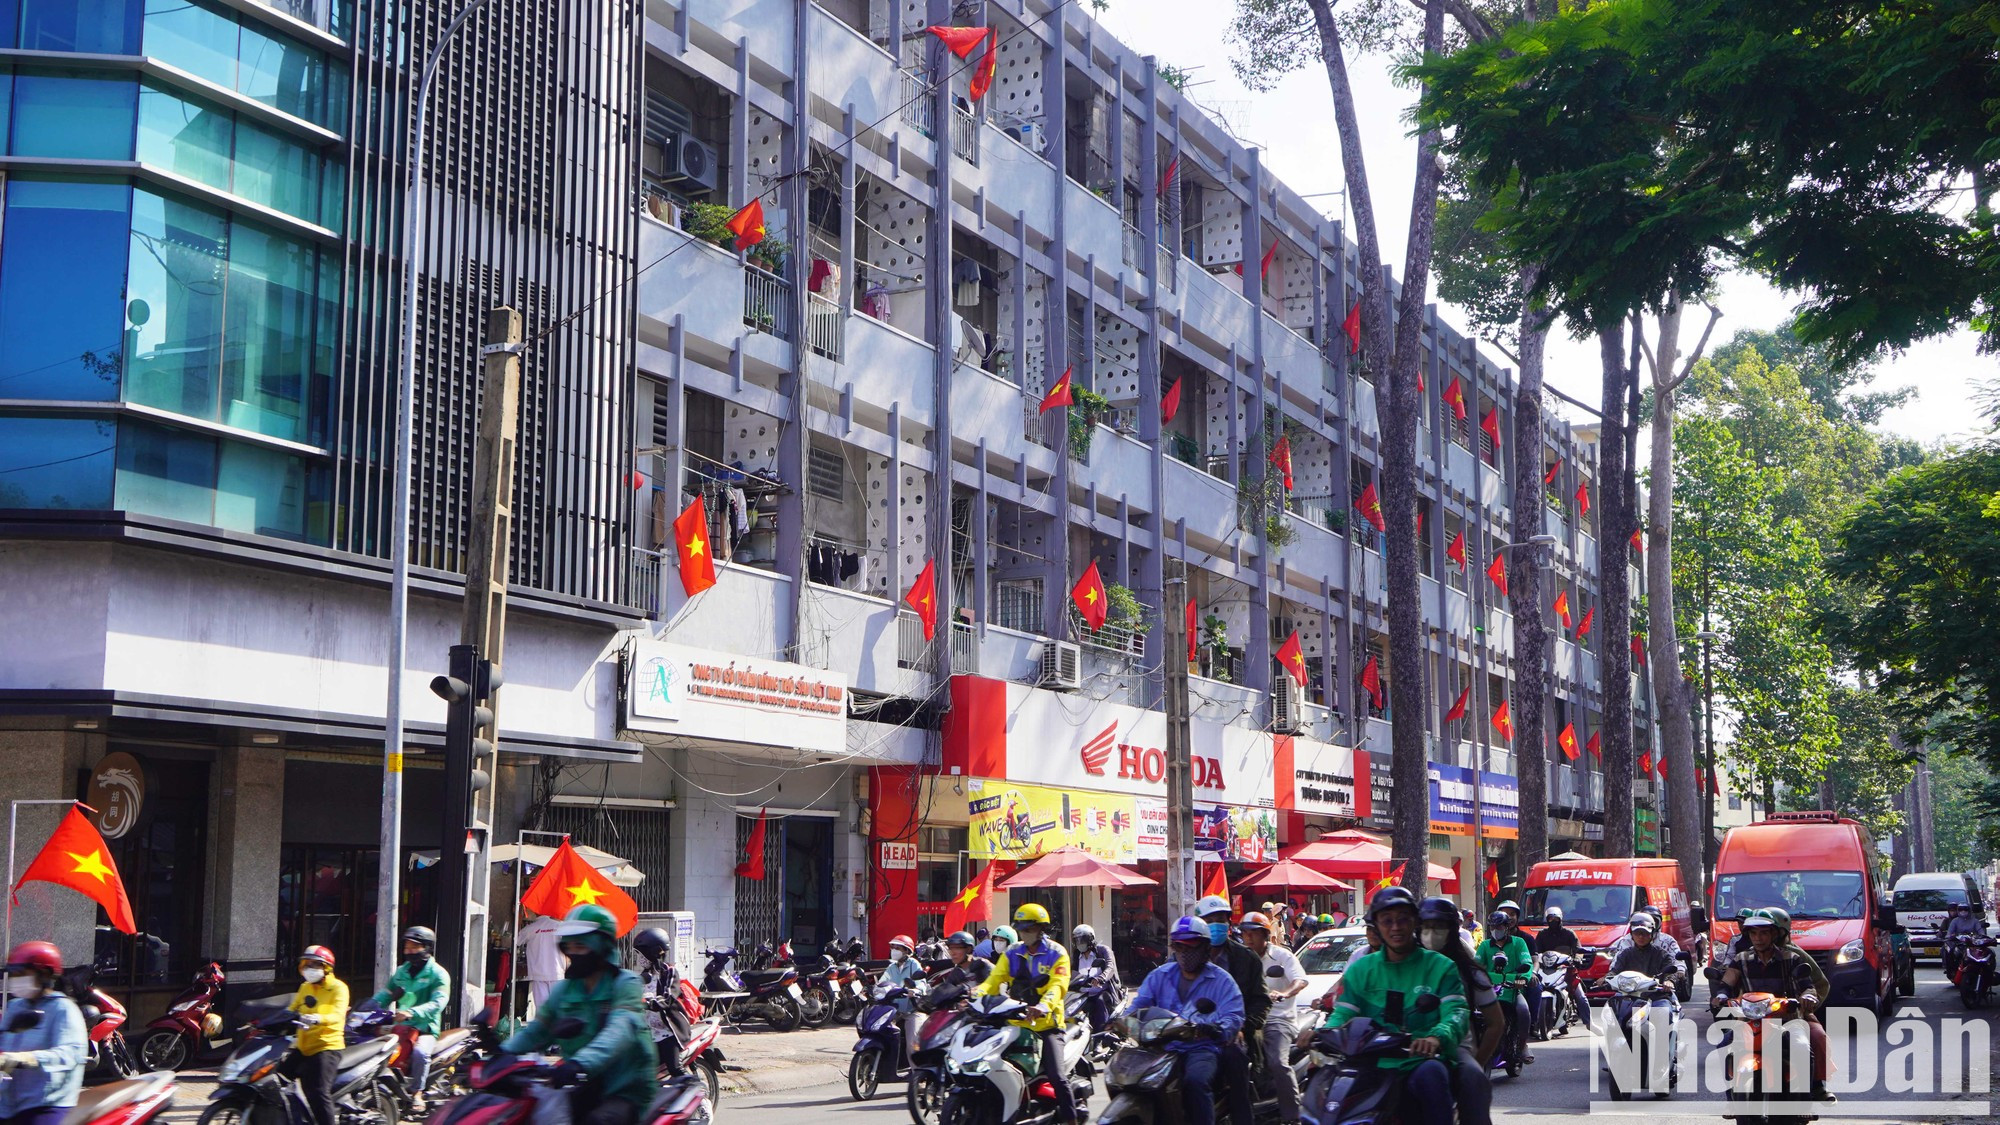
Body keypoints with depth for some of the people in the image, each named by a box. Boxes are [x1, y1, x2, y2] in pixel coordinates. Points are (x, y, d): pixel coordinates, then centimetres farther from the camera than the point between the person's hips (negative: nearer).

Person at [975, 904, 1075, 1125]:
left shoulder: (1056, 954, -1)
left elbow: (1058, 985, -16)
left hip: (1046, 1024, -4)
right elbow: (994, 980, 2)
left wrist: (1044, 1006, -37)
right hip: (1016, 1023, 4)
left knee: (1056, 1076, -14)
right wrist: (977, 994, -20)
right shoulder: (1012, 954, 12)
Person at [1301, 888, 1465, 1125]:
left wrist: (1437, 1036, -30)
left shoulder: (1440, 966, 9)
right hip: (1375, 1068, 3)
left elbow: (1455, 1011, -5)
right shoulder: (1360, 970, 18)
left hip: (1424, 1063, -3)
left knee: (1431, 1074, -38)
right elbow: (1343, 1013, 9)